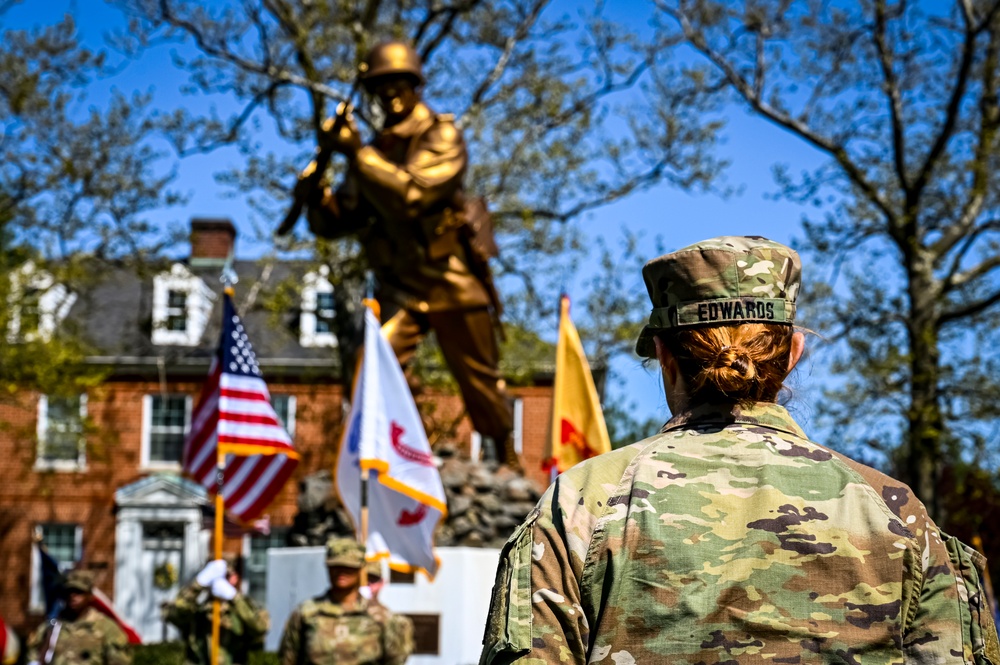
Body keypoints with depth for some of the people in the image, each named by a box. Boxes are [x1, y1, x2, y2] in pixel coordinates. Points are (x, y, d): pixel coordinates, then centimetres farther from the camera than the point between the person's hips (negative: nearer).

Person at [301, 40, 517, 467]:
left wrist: (356, 153, -27)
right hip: (400, 290, 4)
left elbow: (413, 193, -26)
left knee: (481, 383, 10)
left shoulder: (442, 136, -7)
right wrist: (315, 192, -13)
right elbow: (335, 223, 8)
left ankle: (506, 456, 33)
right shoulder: (376, 152, 8)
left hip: (451, 286, -3)